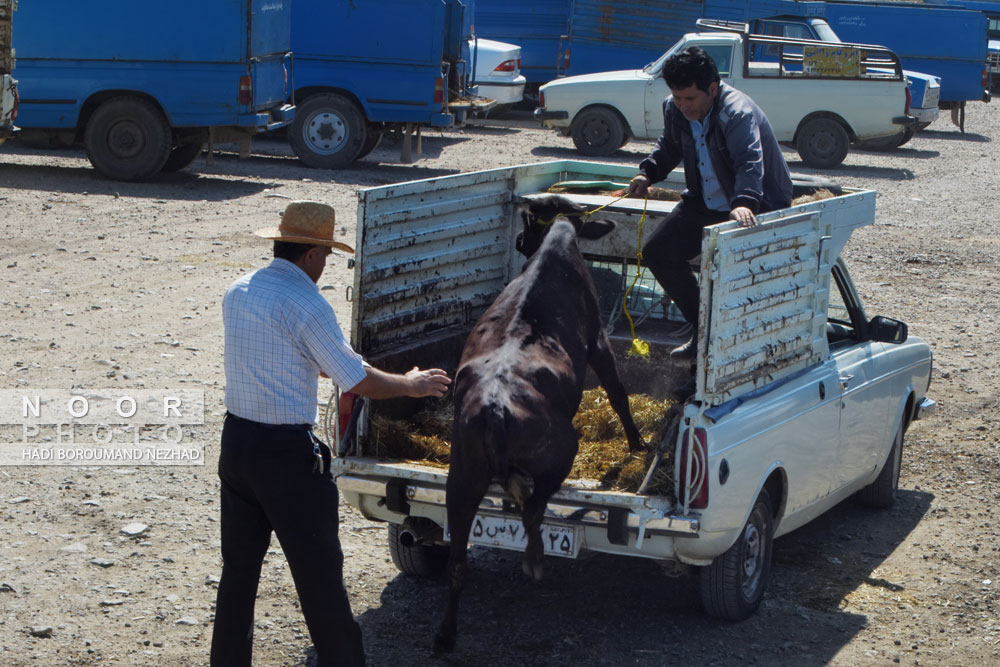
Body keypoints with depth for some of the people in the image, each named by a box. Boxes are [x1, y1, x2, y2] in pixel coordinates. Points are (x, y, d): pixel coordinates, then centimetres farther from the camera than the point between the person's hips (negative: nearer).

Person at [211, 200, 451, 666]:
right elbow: (358, 382, -13)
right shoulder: (305, 303, -17)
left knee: (238, 568, 17)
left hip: (236, 440, 8)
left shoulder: (238, 292, 7)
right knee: (320, 575, 1)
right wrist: (412, 384, 3)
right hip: (287, 452, -8)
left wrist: (324, 364, 31)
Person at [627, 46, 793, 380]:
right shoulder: (674, 109, -7)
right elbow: (669, 146, 15)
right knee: (658, 252, 3)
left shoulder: (738, 113, -31)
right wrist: (648, 172, -5)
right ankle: (703, 330, 16)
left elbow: (750, 164, -47)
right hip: (706, 202, 8)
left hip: (758, 207, -8)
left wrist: (744, 202, -66)